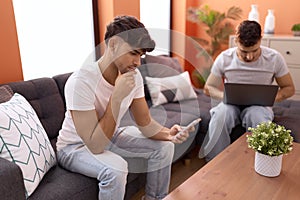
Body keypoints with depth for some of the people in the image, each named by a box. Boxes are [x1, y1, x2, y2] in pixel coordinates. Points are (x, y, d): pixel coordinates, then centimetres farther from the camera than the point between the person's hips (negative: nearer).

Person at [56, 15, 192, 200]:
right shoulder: (81, 81, -33)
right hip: (75, 147, -6)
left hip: (110, 137, 6)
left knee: (164, 147, -4)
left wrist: (168, 133, -27)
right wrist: (117, 97, -38)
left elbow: (145, 123, -7)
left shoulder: (134, 75, -12)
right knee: (116, 168, -34)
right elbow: (96, 146, -34)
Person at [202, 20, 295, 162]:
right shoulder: (224, 58, -7)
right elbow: (208, 88, 2)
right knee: (220, 116, -35)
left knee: (258, 117, -37)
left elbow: (289, 88, 3)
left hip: (259, 105, 0)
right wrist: (224, 95, -20)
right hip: (231, 104, 1)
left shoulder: (274, 58, -7)